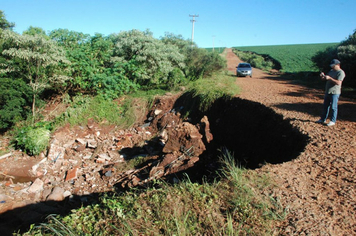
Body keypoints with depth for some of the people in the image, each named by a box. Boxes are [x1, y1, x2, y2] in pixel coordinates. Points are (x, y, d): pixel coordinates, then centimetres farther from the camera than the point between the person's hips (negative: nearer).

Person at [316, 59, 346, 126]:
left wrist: (330, 78, -25)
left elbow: (338, 82, -22)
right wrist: (322, 76, -2)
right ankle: (323, 119, 21)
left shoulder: (341, 72, -10)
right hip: (327, 92, 8)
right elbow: (325, 79, 19)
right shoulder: (331, 71, 16)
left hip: (335, 93, -8)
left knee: (333, 107, -3)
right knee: (325, 106, 13)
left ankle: (333, 121, 5)